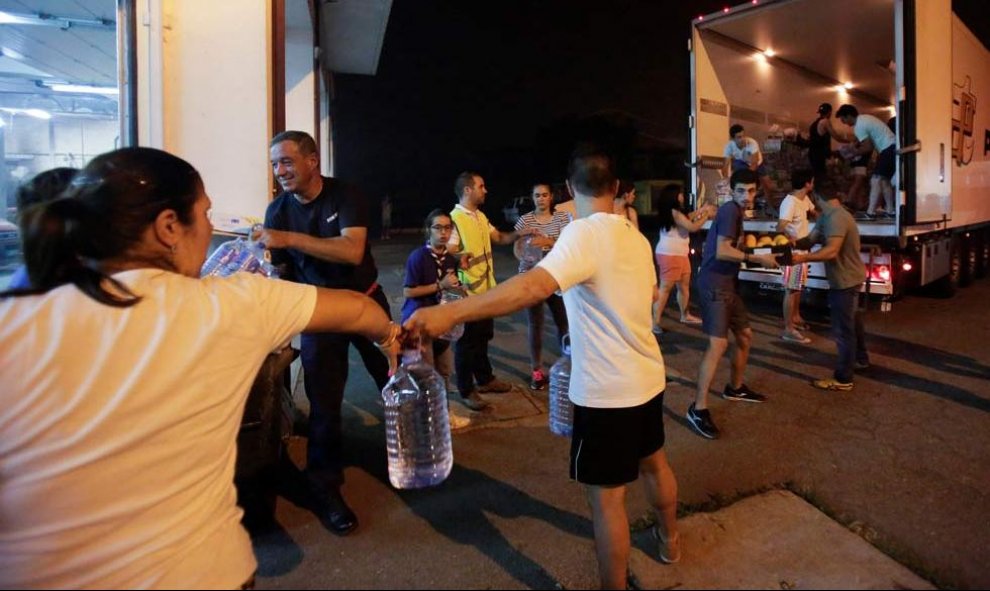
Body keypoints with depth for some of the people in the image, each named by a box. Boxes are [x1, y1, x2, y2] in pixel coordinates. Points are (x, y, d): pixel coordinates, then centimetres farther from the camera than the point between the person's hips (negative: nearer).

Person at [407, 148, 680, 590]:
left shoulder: (583, 233, -21)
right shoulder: (634, 236, 6)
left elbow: (536, 286, -40)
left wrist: (449, 313, -47)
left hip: (607, 389, -9)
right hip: (646, 376, 9)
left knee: (606, 496, 5)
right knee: (653, 460, 29)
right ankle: (668, 538, 54)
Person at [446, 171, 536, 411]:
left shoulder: (481, 217, 10)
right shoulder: (454, 219, -16)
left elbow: (499, 238, 18)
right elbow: (448, 253, -21)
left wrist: (519, 234, 1)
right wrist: (460, 258, -42)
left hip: (486, 287, 8)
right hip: (467, 291, -8)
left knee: (484, 336, 20)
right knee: (467, 340, 4)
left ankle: (485, 379, 37)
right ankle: (466, 391, 17)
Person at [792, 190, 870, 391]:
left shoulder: (836, 218, -26)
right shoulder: (827, 217, 7)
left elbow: (831, 251, -35)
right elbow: (810, 240, 2)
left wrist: (804, 258, -36)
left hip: (846, 280, -11)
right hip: (848, 278, 11)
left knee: (842, 329, -4)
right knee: (853, 321, 27)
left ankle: (843, 379, 3)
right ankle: (860, 359, 47)